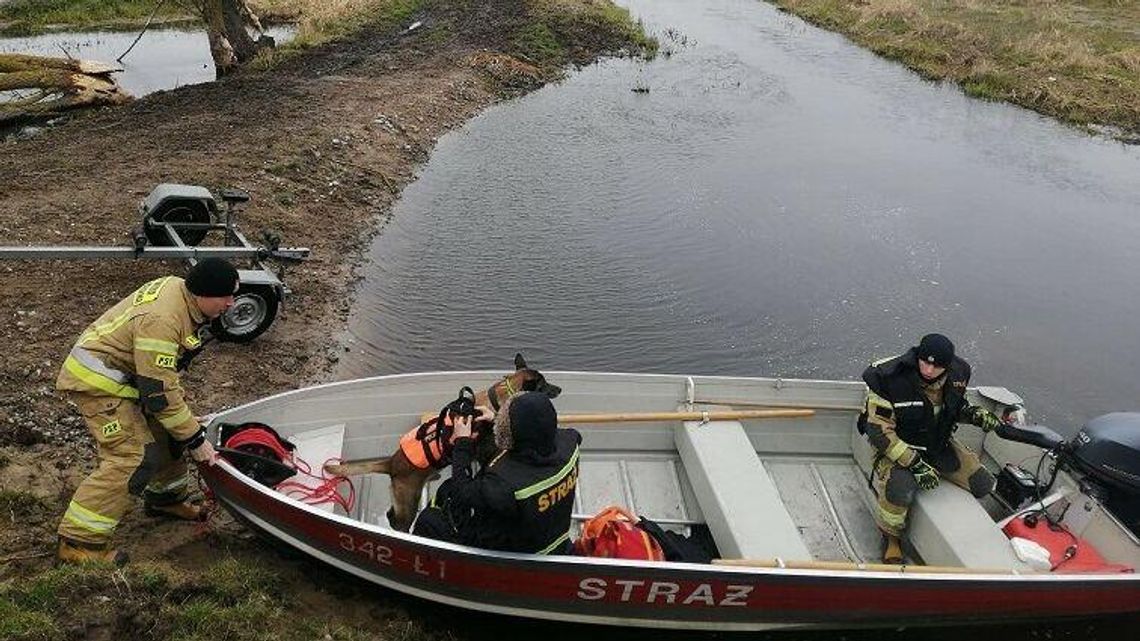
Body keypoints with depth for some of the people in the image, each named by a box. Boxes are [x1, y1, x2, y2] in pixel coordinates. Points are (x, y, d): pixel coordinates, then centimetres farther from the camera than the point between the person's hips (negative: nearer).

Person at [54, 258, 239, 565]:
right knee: (134, 458, -16)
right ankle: (79, 542, -8)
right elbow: (159, 393, -29)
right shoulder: (161, 320, -32)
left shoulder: (178, 287, -2)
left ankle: (165, 498, 34)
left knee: (167, 430, 15)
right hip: (98, 382, -10)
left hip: (125, 373, 10)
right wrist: (195, 439, -21)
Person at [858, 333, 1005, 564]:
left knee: (983, 484, -1)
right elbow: (880, 432, -23)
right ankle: (890, 537, -3)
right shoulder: (890, 379, -27)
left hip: (939, 445, 6)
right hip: (898, 447, -6)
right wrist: (915, 464, -27)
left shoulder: (958, 374, -7)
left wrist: (975, 414, -8)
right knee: (900, 491, -34)